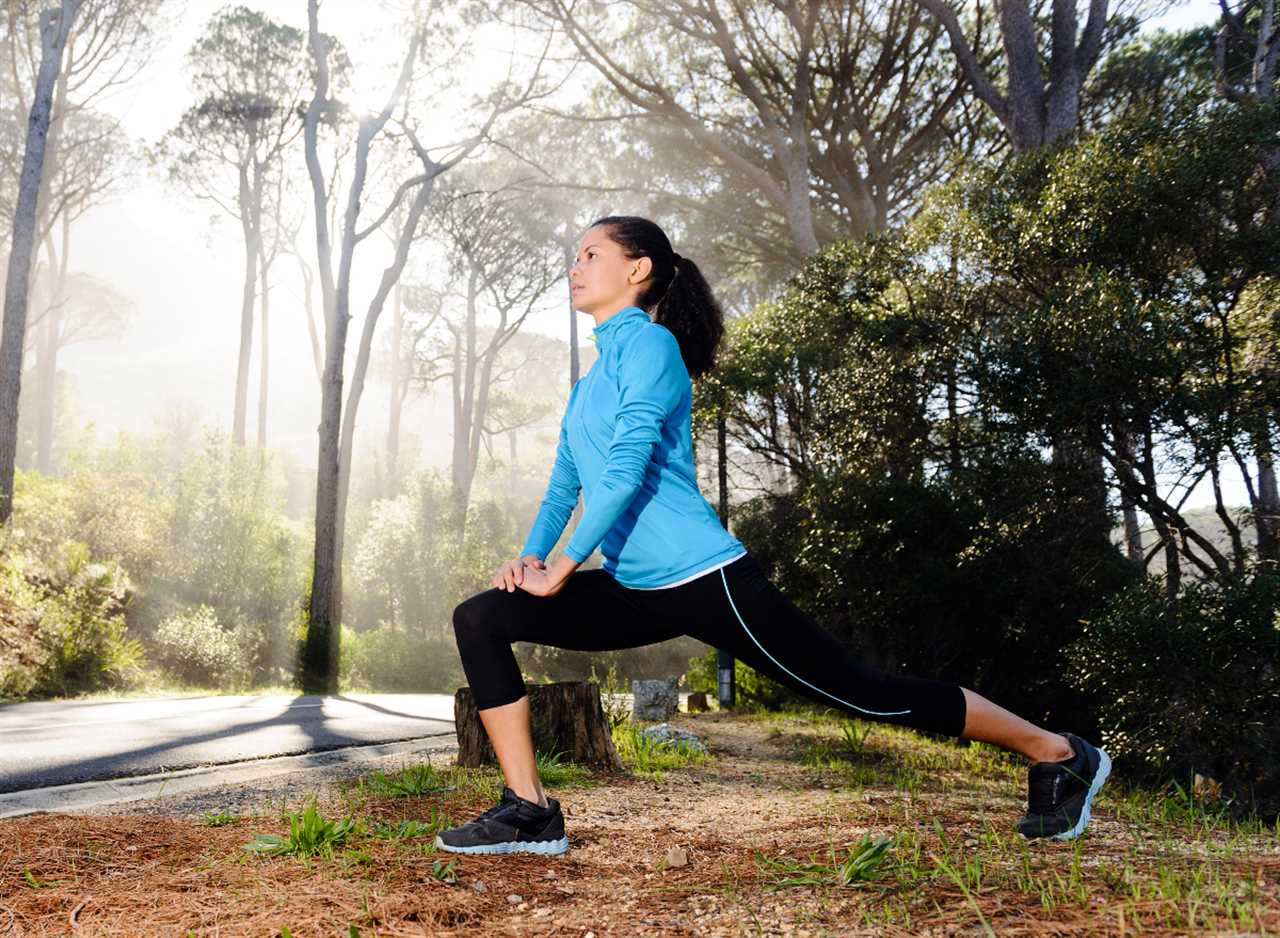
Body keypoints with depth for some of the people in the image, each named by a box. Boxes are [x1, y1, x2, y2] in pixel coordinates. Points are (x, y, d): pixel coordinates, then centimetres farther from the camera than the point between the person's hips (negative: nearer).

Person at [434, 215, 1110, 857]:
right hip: (633, 591, 9)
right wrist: (529, 556, 4)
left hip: (702, 579, -8)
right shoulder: (589, 381, 18)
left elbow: (628, 467, -19)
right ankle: (528, 812, -1)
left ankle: (1057, 755, 15)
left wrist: (561, 567, -15)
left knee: (860, 691, -1)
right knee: (480, 620, -2)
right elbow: (564, 484, 21)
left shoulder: (648, 343, -8)